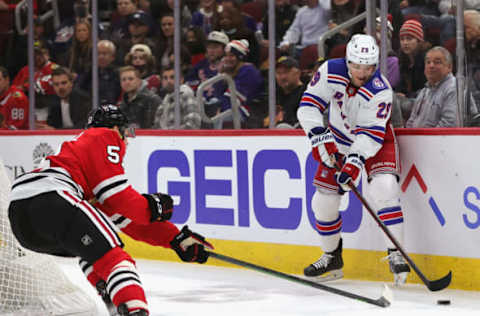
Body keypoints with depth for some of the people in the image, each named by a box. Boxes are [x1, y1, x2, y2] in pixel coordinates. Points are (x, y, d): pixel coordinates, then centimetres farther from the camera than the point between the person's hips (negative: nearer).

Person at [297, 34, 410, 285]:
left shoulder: (381, 91, -29)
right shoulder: (330, 72, -20)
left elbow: (370, 134, -32)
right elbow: (308, 104, -15)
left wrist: (355, 160, -45)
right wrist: (319, 137, -26)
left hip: (376, 140, -4)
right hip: (338, 139, 4)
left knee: (384, 188, -26)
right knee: (324, 200, 2)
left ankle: (395, 254, -22)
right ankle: (332, 258, 22)